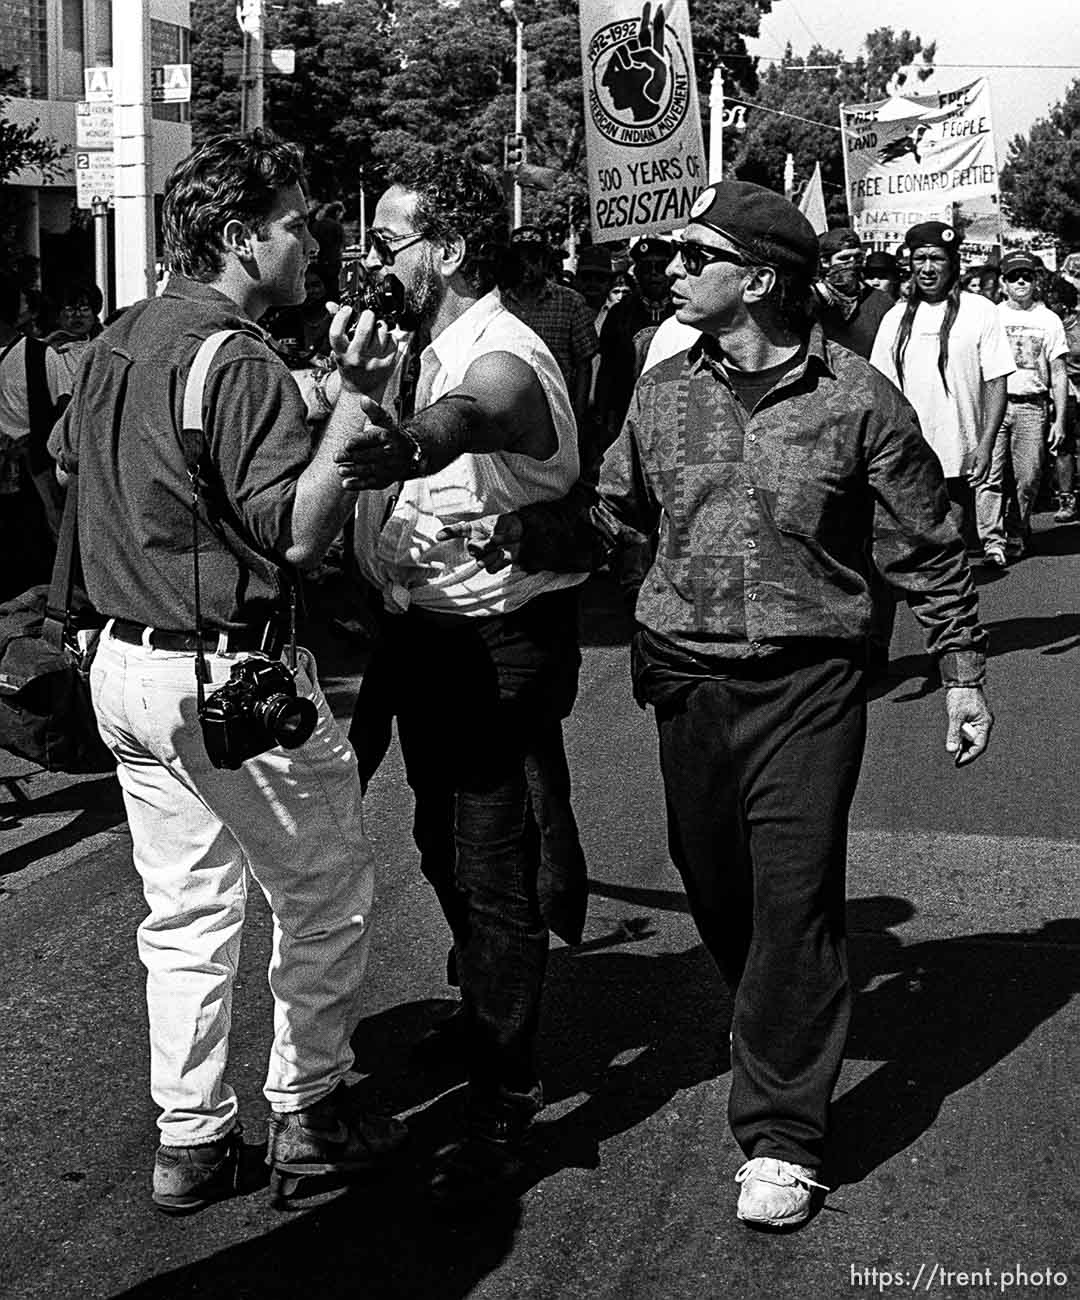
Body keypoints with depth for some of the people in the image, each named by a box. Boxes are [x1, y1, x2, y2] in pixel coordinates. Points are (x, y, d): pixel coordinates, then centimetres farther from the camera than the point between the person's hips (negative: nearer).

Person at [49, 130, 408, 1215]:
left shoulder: (116, 340, 8)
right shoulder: (239, 361, -19)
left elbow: (65, 456, 26)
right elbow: (298, 533, -24)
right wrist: (354, 397, -21)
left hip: (124, 665, 9)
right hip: (228, 678, -8)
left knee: (184, 910, 15)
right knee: (325, 896, 10)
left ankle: (189, 1138, 22)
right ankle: (306, 1114, 22)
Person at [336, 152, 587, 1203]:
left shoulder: (503, 362, -22)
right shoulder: (435, 349, 10)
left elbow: (461, 421, -47)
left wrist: (403, 445, -66)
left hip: (503, 641, -10)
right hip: (427, 634, 10)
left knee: (494, 868, -4)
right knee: (442, 843, 23)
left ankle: (504, 1097, 7)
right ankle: (481, 1008, 46)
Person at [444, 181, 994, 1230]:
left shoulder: (856, 401, -7)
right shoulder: (664, 393, 4)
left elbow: (927, 549, 0)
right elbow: (611, 509, 11)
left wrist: (961, 673, 1)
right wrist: (519, 532, -6)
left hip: (806, 684, -4)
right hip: (686, 678, 4)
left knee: (794, 894, -6)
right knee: (712, 885, 13)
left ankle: (781, 1133, 3)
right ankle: (780, 1027, 41)